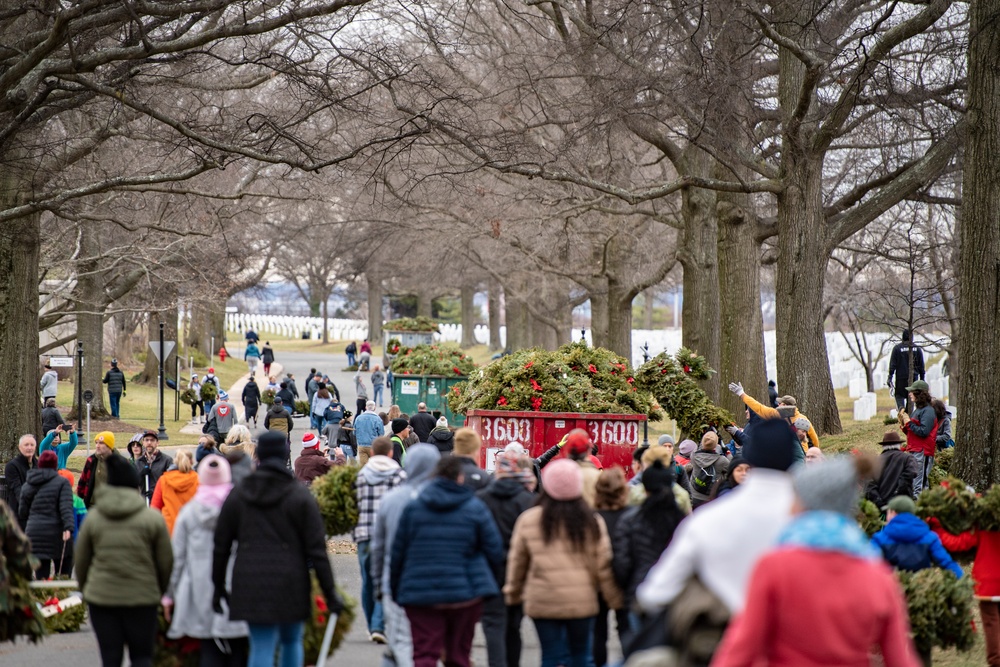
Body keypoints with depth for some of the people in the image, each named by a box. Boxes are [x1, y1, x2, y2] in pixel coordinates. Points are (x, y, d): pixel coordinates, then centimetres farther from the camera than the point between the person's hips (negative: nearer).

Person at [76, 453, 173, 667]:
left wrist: (85, 589, 23)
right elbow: (166, 561, 1)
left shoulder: (93, 517, 1)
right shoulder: (152, 518, -3)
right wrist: (161, 592, 17)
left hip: (101, 597, 1)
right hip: (142, 598, -1)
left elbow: (81, 560, 7)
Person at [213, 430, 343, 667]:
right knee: (292, 643, 18)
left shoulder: (237, 495, 5)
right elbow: (316, 549, -5)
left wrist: (219, 586, 18)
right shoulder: (300, 496, -3)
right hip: (290, 585, -1)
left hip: (250, 584, 1)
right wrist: (330, 591, -1)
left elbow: (221, 546, 9)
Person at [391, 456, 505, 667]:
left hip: (420, 593, 0)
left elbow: (397, 552, 4)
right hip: (465, 593, 0)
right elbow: (495, 552, 0)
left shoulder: (413, 507, 1)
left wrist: (394, 588, 15)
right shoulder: (475, 507, -1)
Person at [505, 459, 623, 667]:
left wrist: (513, 593, 22)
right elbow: (604, 564, 1)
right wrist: (615, 598, 13)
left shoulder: (528, 520, -3)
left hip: (543, 602, 0)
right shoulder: (592, 521, -3)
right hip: (582, 601, 1)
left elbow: (517, 562, 7)